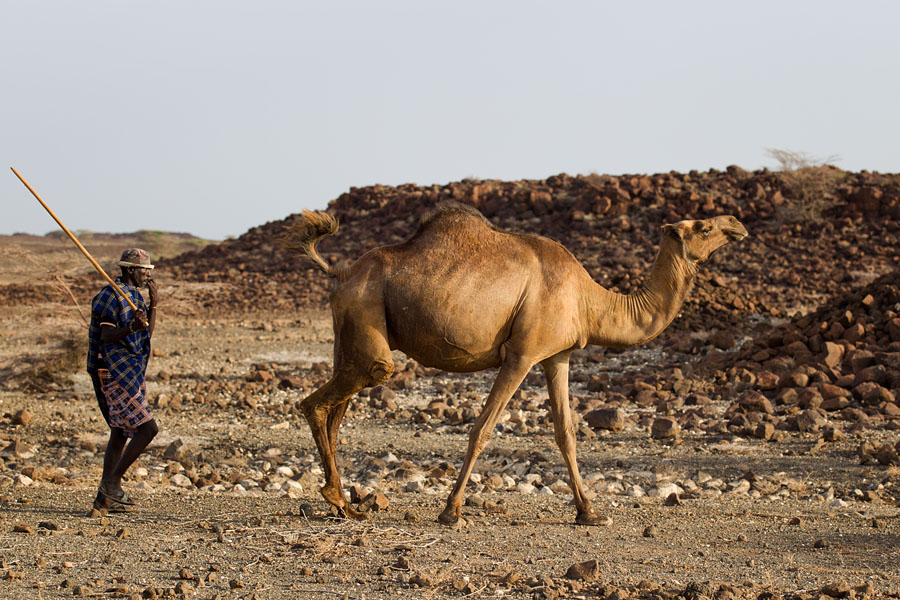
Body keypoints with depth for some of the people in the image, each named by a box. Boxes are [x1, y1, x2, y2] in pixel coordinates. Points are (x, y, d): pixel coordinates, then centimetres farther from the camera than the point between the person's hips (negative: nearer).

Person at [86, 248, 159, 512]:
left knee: (120, 434, 11)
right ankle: (112, 481, -7)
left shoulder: (133, 295, 16)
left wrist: (153, 302, 6)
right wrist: (132, 328, -34)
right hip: (117, 373, -10)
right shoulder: (113, 296, -13)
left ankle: (105, 497, 14)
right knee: (147, 429, -14)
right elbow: (106, 336, -19)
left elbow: (148, 331, 17)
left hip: (132, 374, 10)